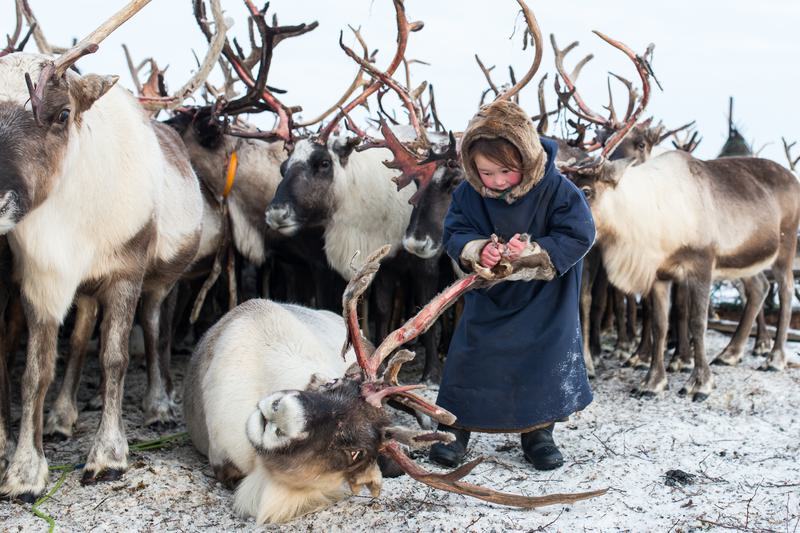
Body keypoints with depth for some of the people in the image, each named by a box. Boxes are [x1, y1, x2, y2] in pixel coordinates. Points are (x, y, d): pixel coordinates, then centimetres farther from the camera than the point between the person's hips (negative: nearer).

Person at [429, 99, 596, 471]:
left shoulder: (556, 190, -21)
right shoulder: (468, 193, -13)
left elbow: (579, 235, -20)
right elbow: (454, 233, -6)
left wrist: (534, 253, -32)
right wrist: (477, 250, -28)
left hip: (542, 299, -2)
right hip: (489, 296, 2)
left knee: (545, 361, 2)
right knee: (469, 358, 2)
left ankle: (537, 433, 20)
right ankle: (455, 429, 17)